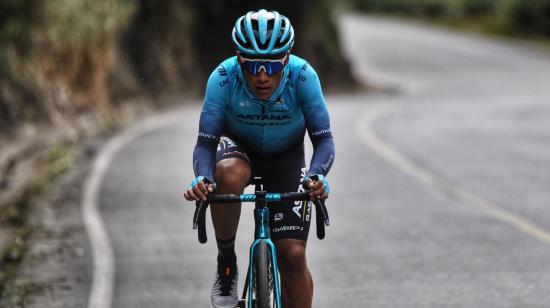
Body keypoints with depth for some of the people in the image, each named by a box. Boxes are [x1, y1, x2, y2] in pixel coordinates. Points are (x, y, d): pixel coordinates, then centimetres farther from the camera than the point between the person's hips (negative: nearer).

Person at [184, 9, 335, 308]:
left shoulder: (302, 76, -30)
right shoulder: (224, 78, -31)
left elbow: (323, 138, -27)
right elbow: (205, 143, -28)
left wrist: (317, 175, -48)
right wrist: (202, 178, -49)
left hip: (286, 158, 1)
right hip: (239, 148, 0)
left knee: (293, 255, -12)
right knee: (228, 176, -38)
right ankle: (226, 263, -16)